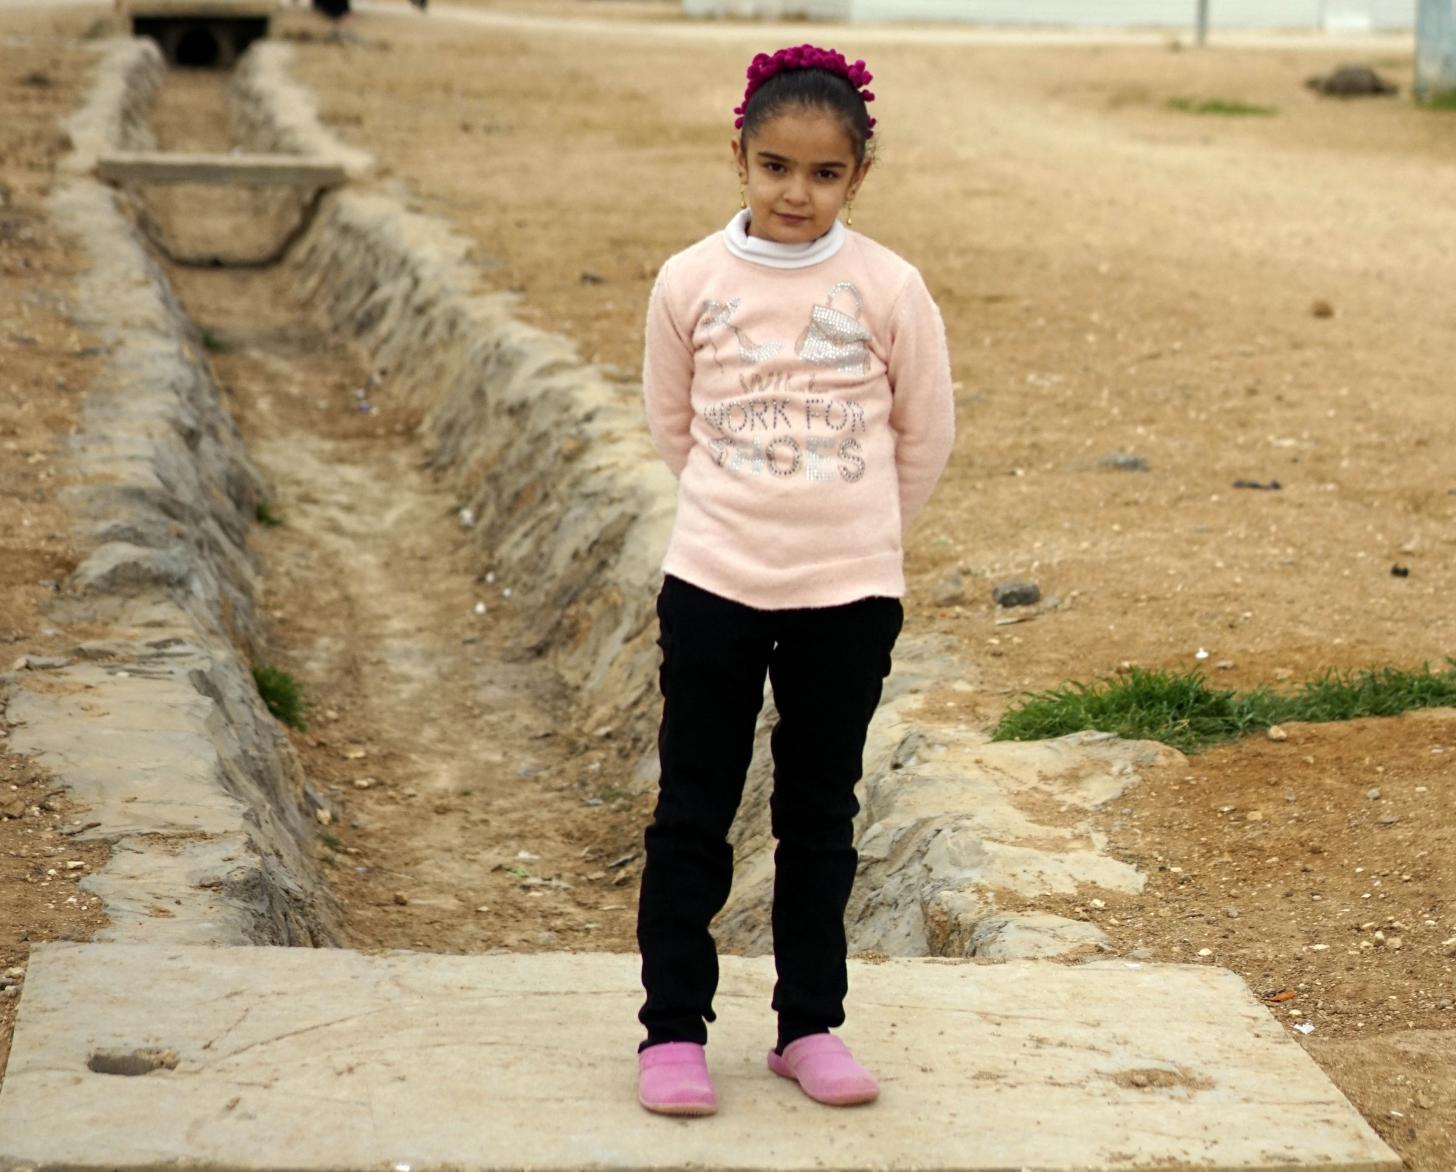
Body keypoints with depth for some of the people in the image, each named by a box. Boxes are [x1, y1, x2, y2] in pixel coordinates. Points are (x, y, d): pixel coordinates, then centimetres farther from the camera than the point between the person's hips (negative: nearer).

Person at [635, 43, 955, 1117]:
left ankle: (810, 1026, 23)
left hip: (848, 594, 0)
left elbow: (927, 434, 5)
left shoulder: (889, 289, -7)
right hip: (713, 584, 0)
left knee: (820, 815, 11)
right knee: (692, 812, 5)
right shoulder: (691, 282, -5)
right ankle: (674, 1030, 16)